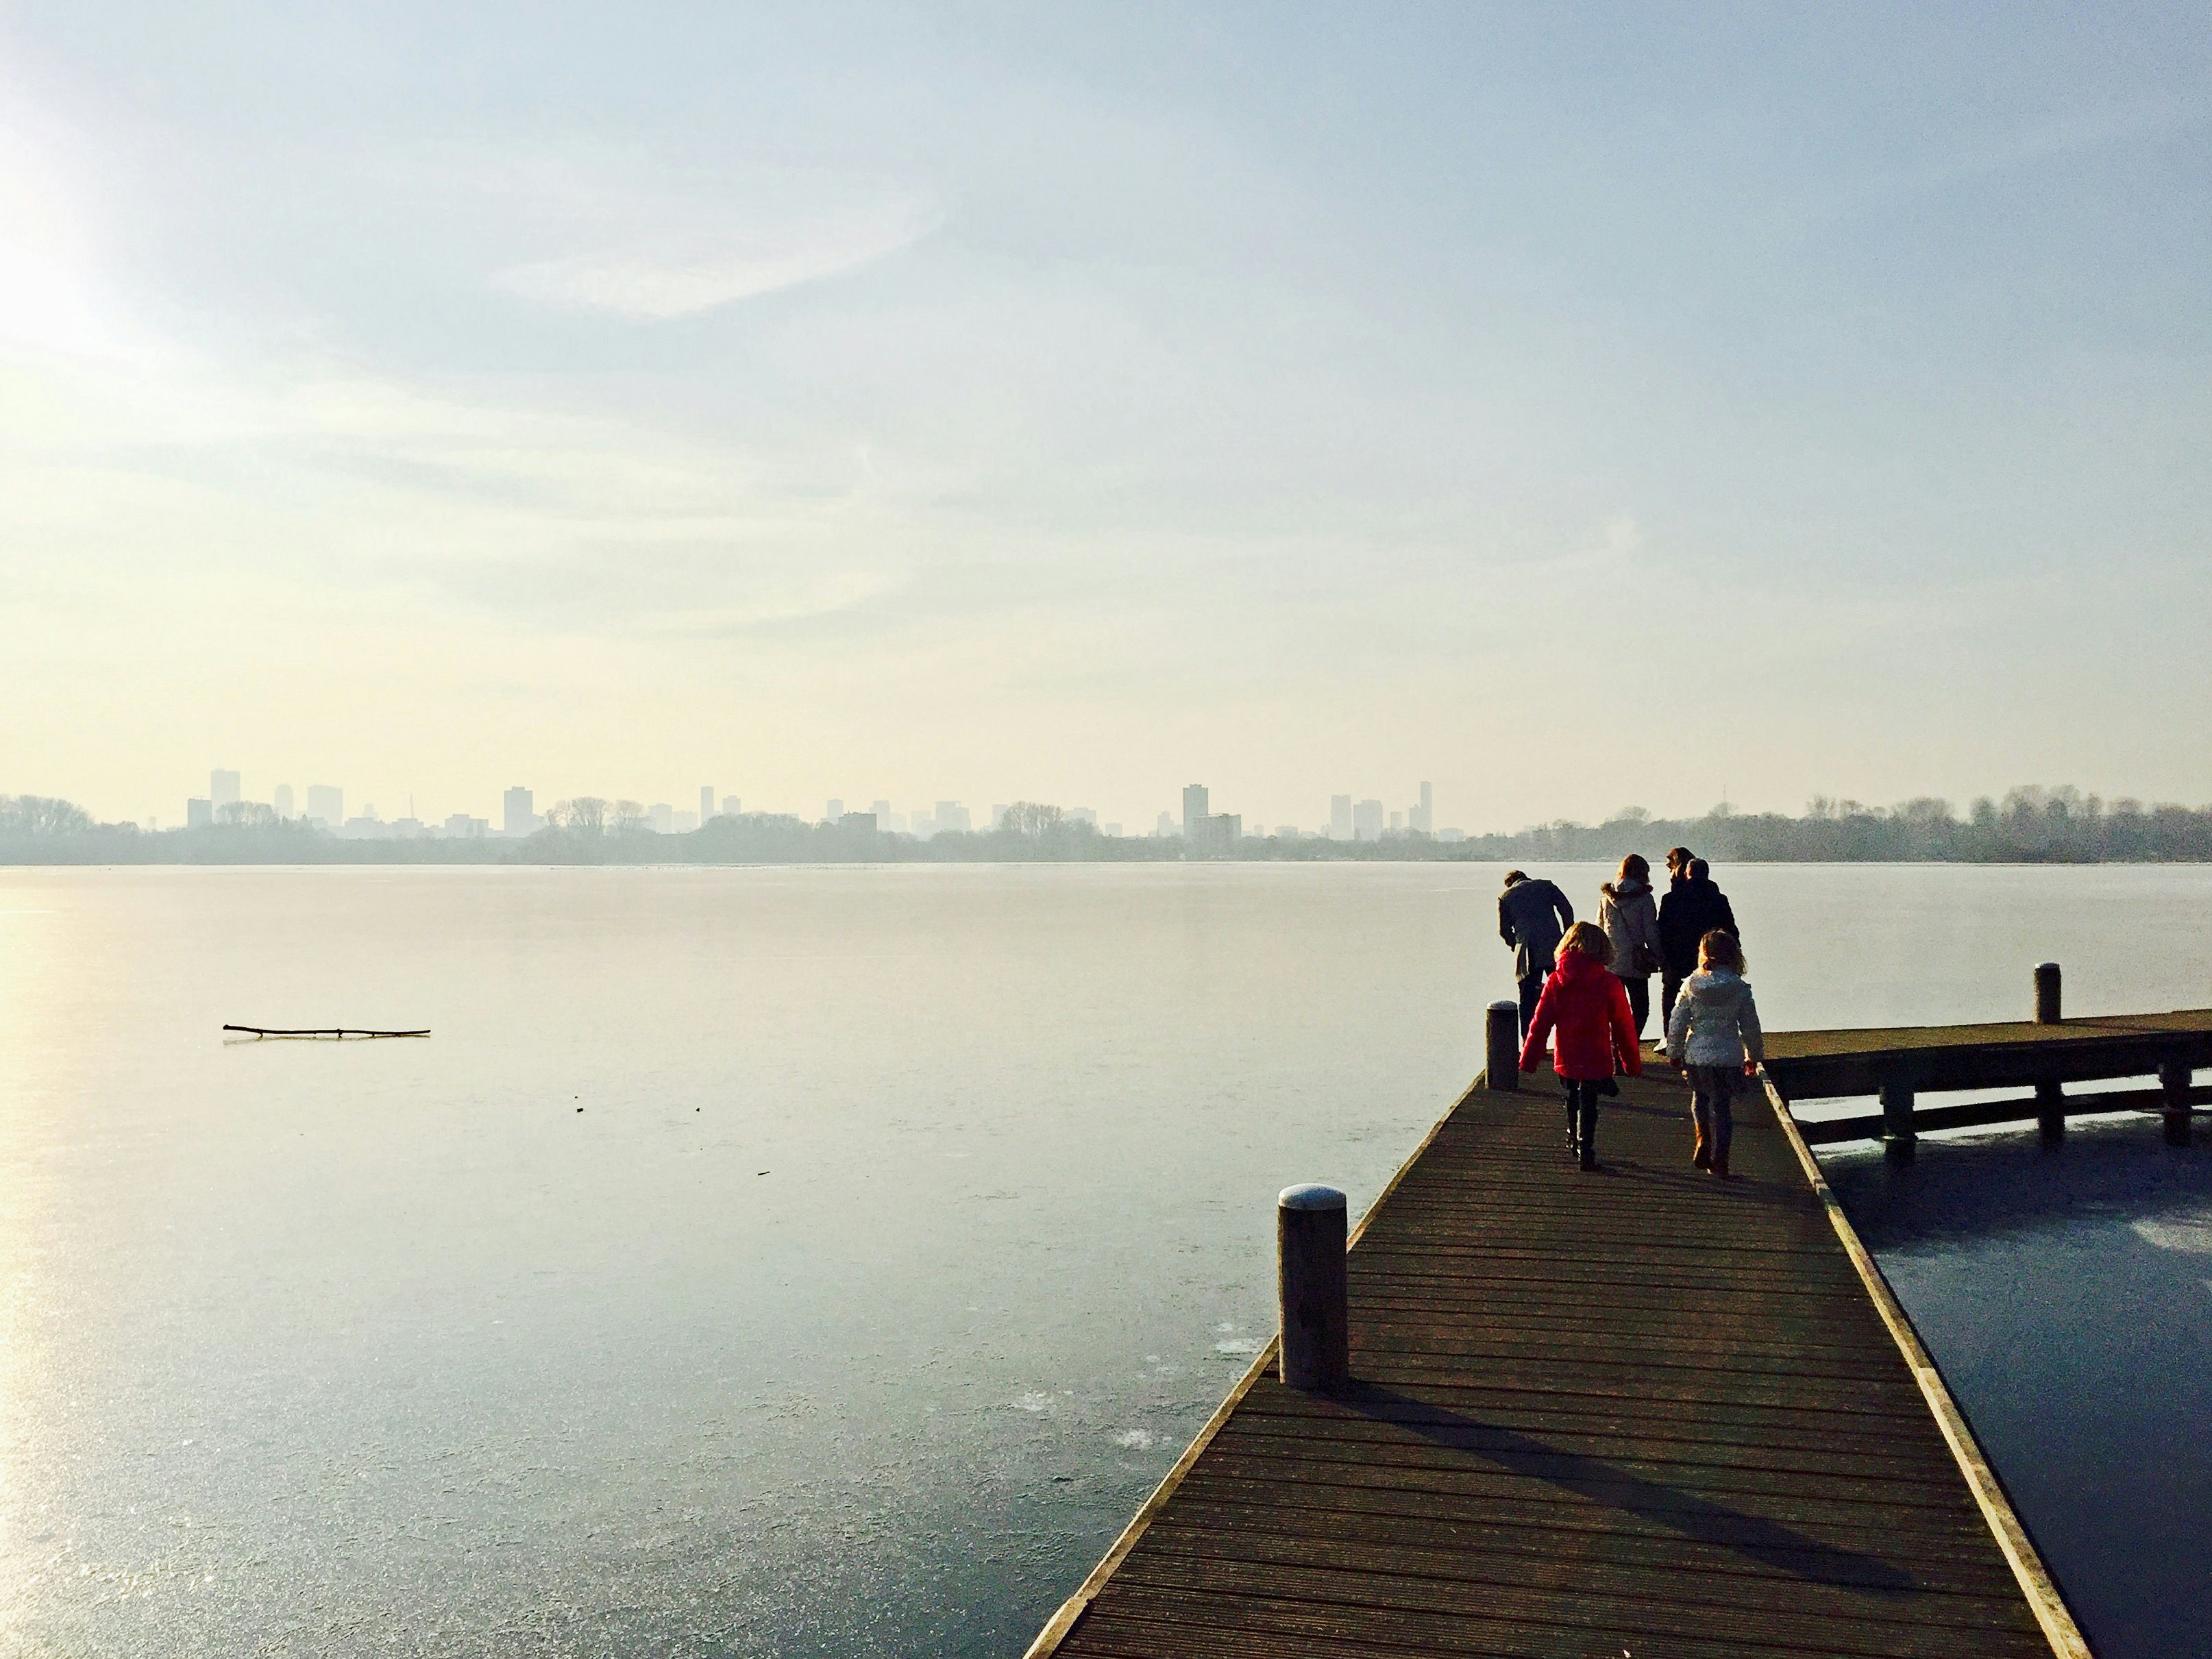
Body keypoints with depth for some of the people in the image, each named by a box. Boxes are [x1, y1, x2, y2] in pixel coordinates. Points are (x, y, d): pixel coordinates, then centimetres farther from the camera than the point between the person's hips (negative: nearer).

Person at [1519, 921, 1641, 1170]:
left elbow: (1541, 1023, -2)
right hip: (1596, 1059, -3)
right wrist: (1633, 1062, 7)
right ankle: (1585, 1151, 0)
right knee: (1588, 1104, 5)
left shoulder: (1556, 981, -5)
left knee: (1573, 1098, 23)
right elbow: (1623, 1027, -3)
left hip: (1566, 1058, 3)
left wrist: (1529, 1058, 6)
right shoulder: (1609, 983, -9)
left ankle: (1573, 1141, 37)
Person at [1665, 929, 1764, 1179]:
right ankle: (1720, 1160, 10)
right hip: (1728, 1057, -1)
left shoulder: (1691, 985, -5)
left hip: (1696, 1055, 1)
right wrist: (1753, 1057, 15)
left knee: (1700, 1097, 24)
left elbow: (1676, 1023, -1)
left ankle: (1703, 1138, 6)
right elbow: (1751, 1027, 0)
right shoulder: (1740, 988, -7)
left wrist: (1675, 1053, 12)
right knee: (1722, 1106, 9)